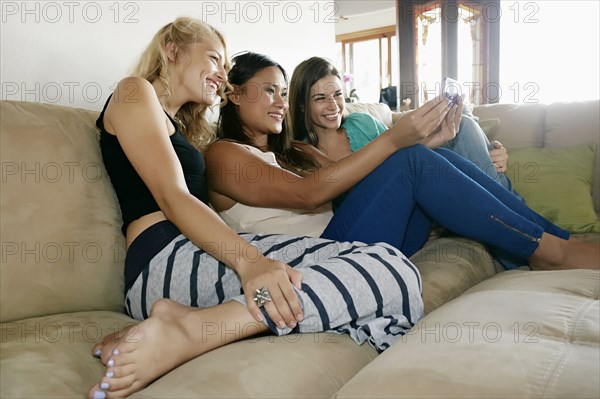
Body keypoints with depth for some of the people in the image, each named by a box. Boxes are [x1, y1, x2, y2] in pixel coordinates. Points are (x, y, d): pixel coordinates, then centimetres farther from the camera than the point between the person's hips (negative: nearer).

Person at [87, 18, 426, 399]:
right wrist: (248, 260, -26)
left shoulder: (181, 125, 34)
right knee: (393, 270, -20)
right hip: (166, 260, -9)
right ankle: (189, 327, -26)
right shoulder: (135, 92, 8)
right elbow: (171, 196, -10)